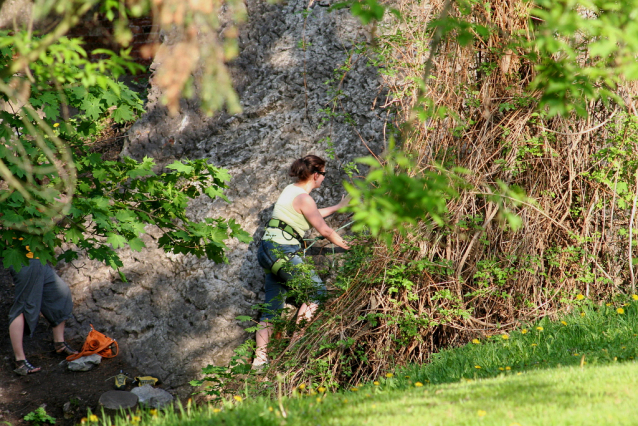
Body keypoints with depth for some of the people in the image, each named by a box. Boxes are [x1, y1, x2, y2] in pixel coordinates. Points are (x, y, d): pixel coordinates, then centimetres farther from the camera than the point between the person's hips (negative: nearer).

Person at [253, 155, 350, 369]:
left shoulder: (291, 190, 15)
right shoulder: (303, 198, -13)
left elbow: (313, 215, 32)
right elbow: (324, 230, -7)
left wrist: (338, 206, 41)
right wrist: (345, 245, 7)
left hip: (270, 251, 10)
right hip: (282, 252, -10)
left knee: (272, 306, 9)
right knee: (317, 289, -3)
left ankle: (260, 358, 8)